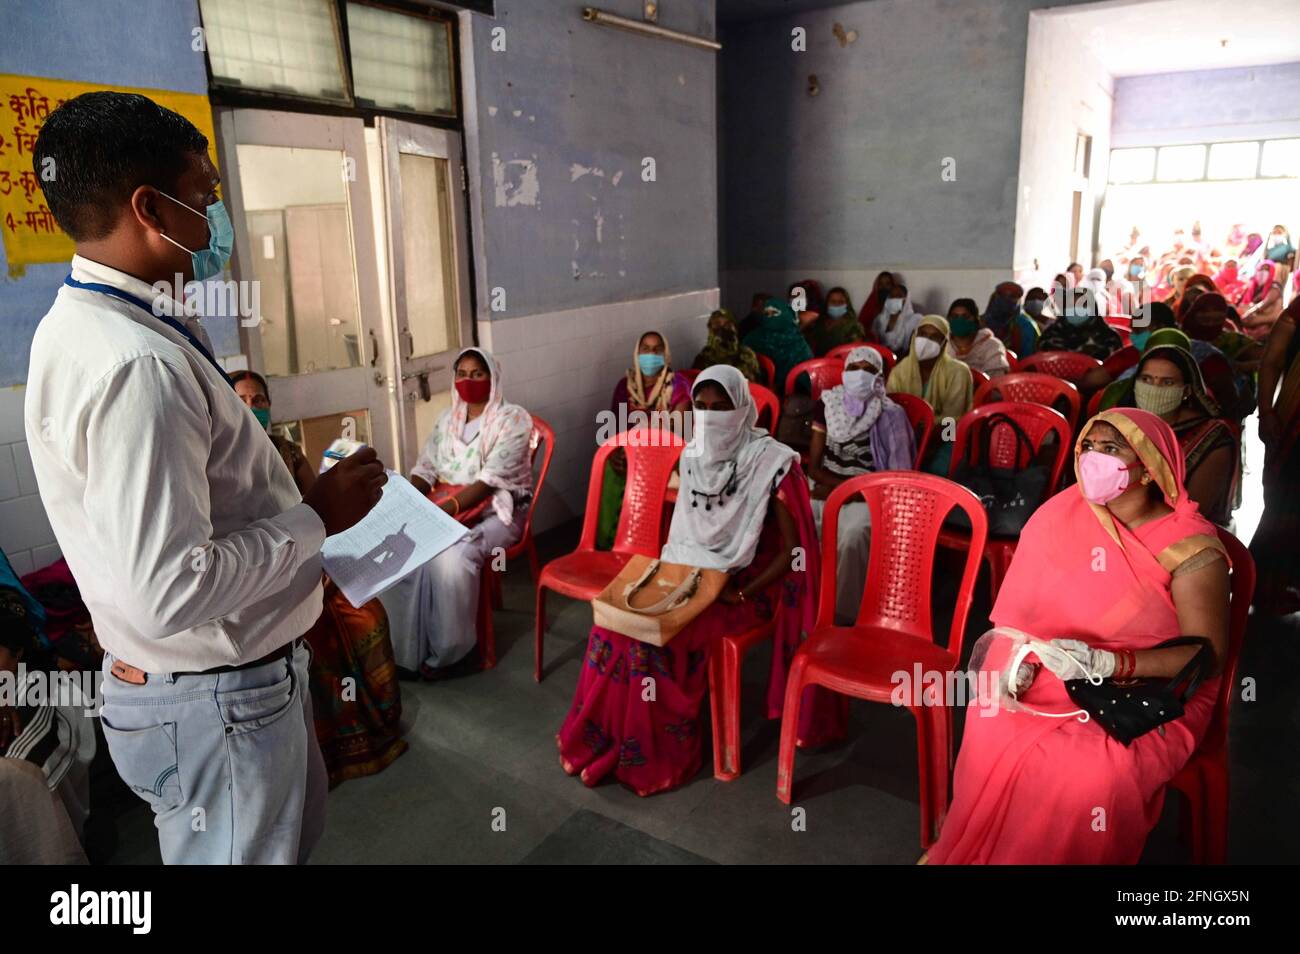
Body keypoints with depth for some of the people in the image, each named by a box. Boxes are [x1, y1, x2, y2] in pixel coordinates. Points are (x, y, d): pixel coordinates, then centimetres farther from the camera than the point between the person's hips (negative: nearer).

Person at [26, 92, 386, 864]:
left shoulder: (84, 324, 4)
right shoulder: (137, 367, -30)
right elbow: (170, 591, -33)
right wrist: (317, 516, -21)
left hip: (245, 671, 10)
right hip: (216, 702, -9)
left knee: (297, 829, 29)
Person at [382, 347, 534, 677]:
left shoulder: (513, 418, -6)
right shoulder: (446, 419, 14)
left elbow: (492, 479, -17)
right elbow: (425, 468, 9)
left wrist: (446, 509, -27)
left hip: (494, 510, -5)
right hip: (441, 507, 6)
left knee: (450, 557, -34)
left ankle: (444, 651, -12)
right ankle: (406, 649, -10)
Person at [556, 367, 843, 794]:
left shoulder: (772, 463, -15)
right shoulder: (693, 455, 4)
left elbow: (793, 550, -13)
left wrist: (740, 596, -19)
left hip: (743, 584, -6)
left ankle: (652, 752, -4)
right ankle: (601, 737, -1)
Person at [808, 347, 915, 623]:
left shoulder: (890, 415, -3)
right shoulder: (828, 405, 6)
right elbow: (814, 466, 5)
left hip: (868, 495, -3)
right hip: (826, 488, 3)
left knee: (852, 535, -35)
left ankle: (844, 614, -18)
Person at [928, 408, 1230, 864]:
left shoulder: (1191, 546, -13)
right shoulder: (1062, 515, -3)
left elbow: (1210, 652, -14)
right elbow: (1025, 608, 2)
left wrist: (1107, 663, -26)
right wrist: (1021, 659, -18)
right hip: (1057, 679, 3)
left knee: (1095, 773, -32)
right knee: (993, 734, -24)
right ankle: (969, 848, -1)